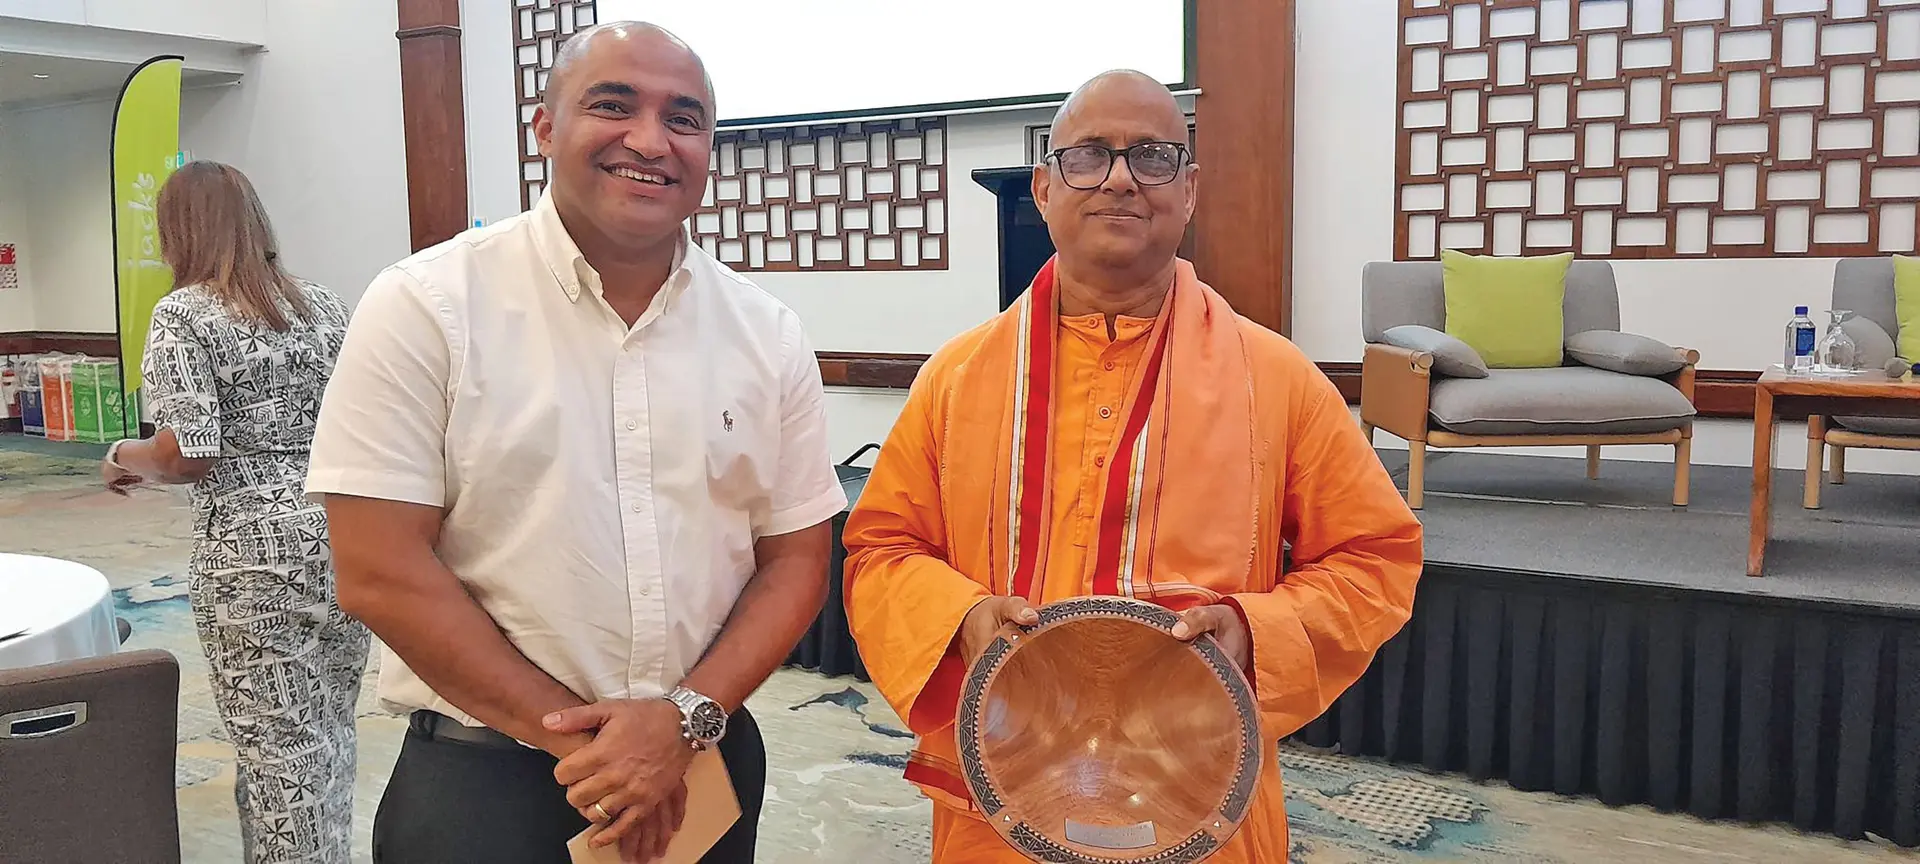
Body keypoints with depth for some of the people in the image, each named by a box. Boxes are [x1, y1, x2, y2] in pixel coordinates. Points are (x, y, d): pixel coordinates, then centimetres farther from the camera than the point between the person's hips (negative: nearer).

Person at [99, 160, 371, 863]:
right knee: (330, 732, 17)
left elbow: (186, 456, -14)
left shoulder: (183, 314, -7)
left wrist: (123, 459, 6)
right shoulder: (320, 304, 8)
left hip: (254, 555, -6)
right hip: (340, 539, 6)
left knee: (278, 749, 4)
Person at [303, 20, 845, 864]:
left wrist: (688, 717, -12)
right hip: (480, 775, -3)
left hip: (702, 768, 3)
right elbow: (381, 572, -12)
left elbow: (796, 557, 2)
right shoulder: (425, 306, -10)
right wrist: (576, 736, -13)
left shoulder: (768, 335, 0)